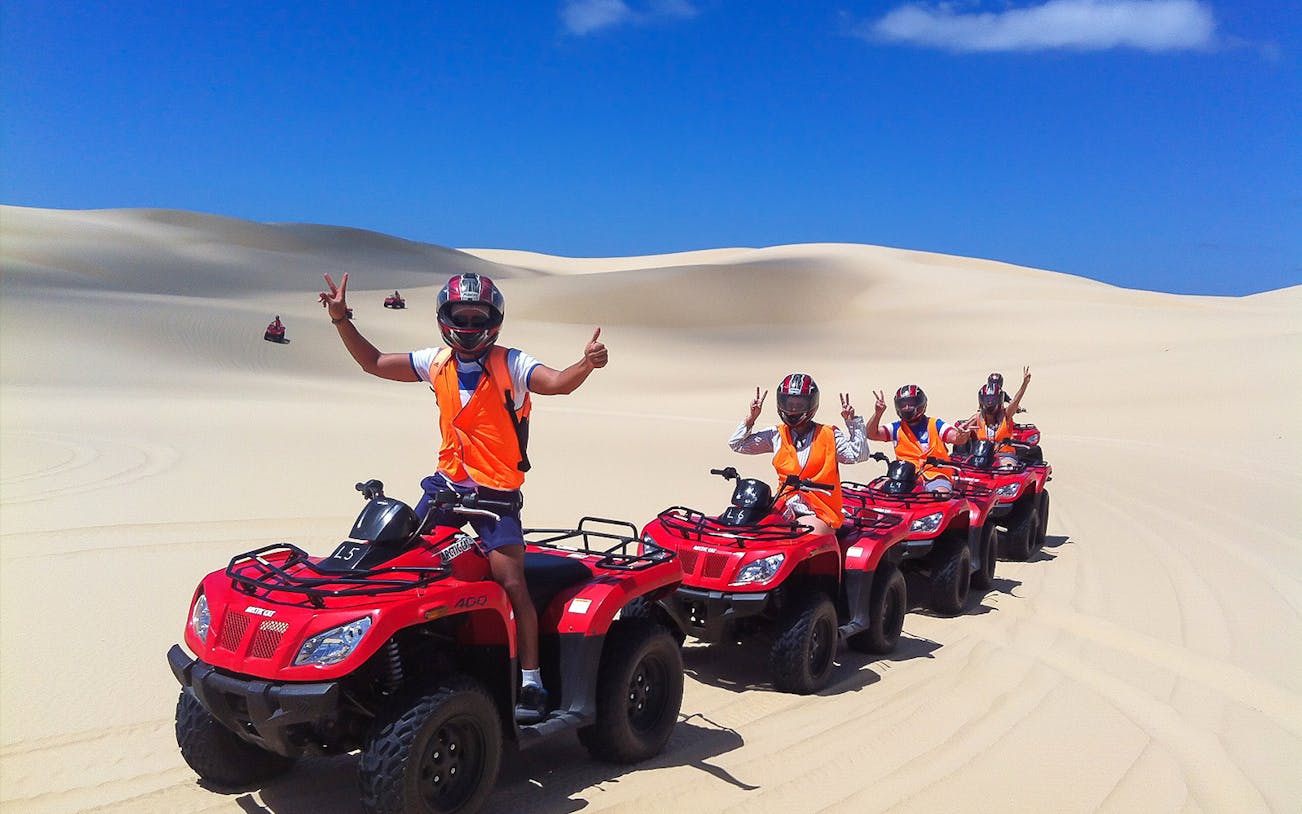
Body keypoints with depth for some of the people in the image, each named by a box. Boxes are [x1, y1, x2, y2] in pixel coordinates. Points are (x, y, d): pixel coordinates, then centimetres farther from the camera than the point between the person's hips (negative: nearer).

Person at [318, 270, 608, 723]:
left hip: (497, 493, -5)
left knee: (511, 583, -13)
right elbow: (373, 363, 14)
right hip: (447, 482, 6)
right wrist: (341, 319, 5)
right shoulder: (436, 363, 5)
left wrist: (587, 364, -47)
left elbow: (557, 383, -26)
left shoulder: (510, 365, -9)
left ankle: (531, 684, -5)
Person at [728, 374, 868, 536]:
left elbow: (859, 455, -5)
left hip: (819, 513, -3)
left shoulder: (829, 436, 6)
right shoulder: (777, 435, 13)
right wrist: (751, 419, 4)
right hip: (784, 509, 3)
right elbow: (736, 444, 14)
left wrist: (852, 422, -8)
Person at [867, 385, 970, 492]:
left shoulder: (935, 425, 8)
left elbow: (955, 437, -9)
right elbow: (871, 434, 1)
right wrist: (878, 413, -15)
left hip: (935, 475, -2)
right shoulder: (898, 428, 13)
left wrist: (961, 436, -34)